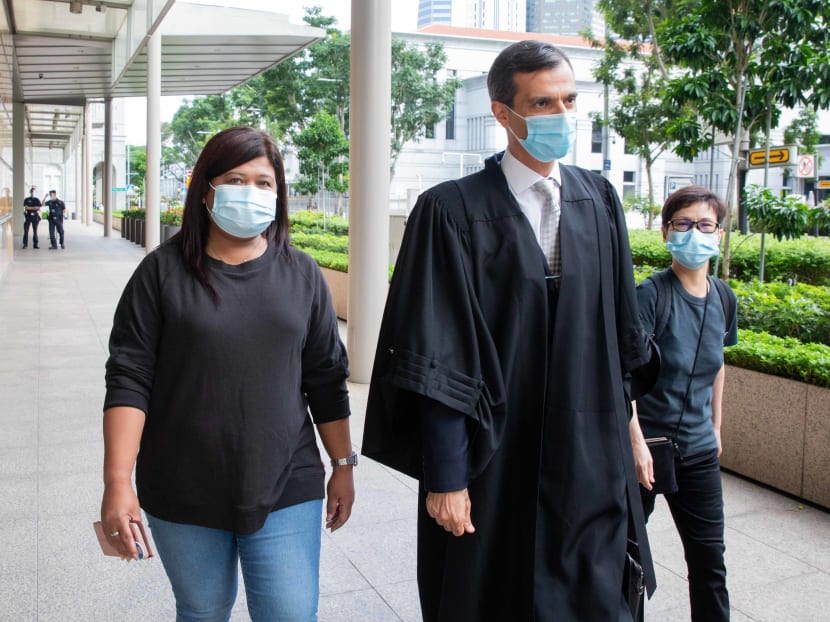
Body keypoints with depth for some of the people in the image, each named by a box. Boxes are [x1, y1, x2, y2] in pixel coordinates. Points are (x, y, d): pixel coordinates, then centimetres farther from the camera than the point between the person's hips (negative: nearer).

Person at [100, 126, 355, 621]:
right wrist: (118, 481, -13)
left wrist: (343, 465, 9)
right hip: (184, 495, 0)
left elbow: (326, 380, 7)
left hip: (285, 489, 1)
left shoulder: (301, 274, 4)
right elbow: (129, 379, -6)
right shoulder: (164, 271, -3)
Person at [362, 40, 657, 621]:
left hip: (591, 463, 4)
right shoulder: (453, 211, -11)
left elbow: (622, 329, 12)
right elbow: (439, 358, -14)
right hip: (493, 466, -4)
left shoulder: (600, 201, 5)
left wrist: (624, 424, 14)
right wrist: (444, 476, -14)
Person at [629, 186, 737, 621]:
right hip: (646, 443, -5)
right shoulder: (650, 294, -14)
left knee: (709, 557, 12)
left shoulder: (724, 298, 4)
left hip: (698, 450, 5)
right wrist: (636, 441, -21)